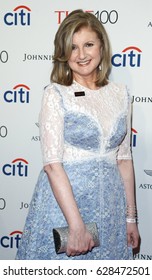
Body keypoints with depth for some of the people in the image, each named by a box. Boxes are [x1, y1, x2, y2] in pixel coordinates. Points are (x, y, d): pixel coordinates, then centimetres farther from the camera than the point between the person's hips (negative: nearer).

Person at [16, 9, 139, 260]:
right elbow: (52, 163, -16)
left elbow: (124, 159, 9)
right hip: (63, 199, -4)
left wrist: (131, 216, 10)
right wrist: (76, 225, -21)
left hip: (109, 205, 4)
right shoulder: (56, 94, -9)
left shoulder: (120, 94, 4)